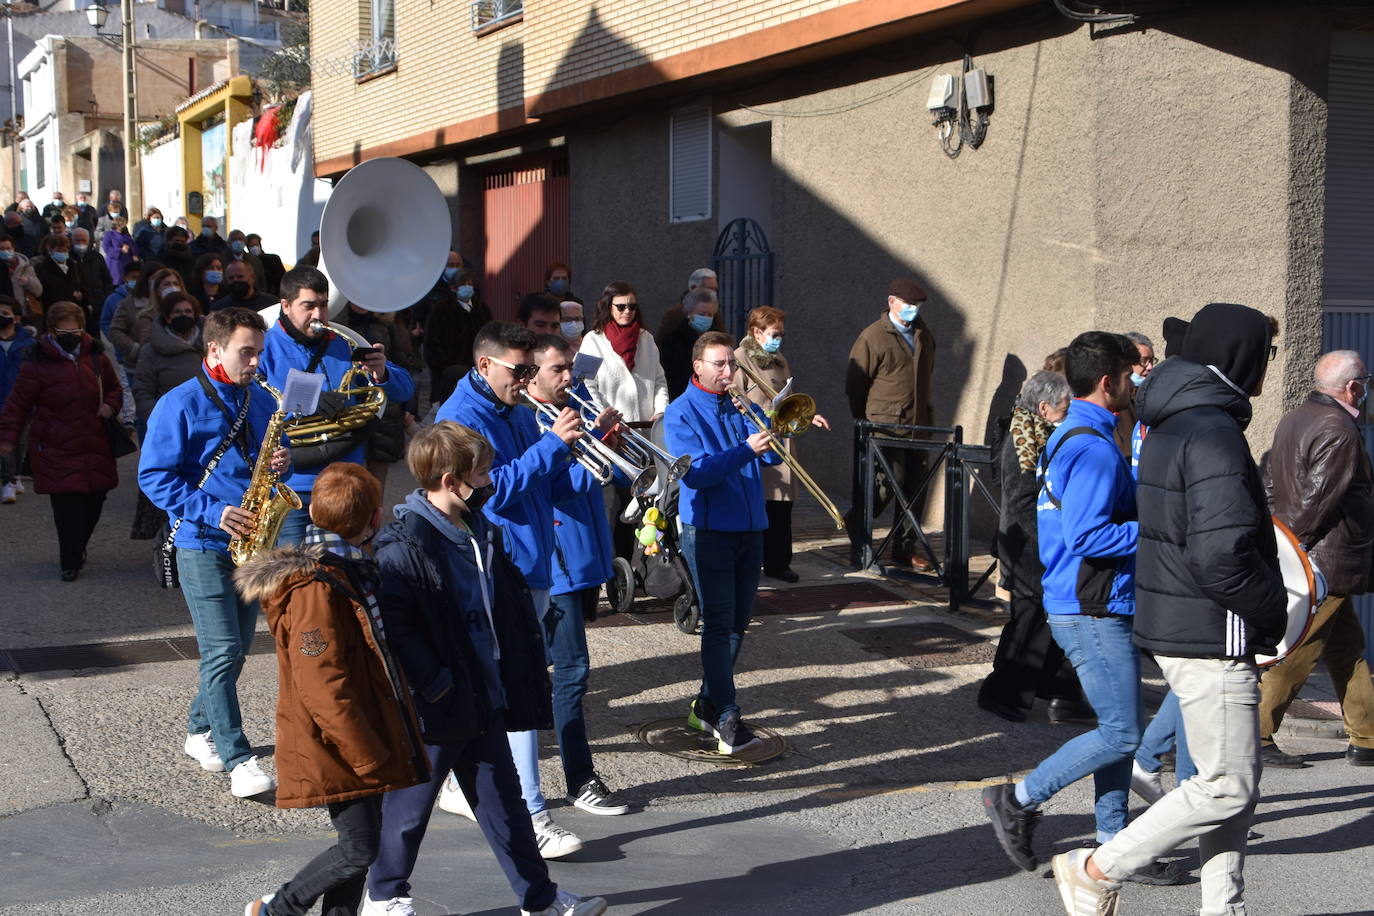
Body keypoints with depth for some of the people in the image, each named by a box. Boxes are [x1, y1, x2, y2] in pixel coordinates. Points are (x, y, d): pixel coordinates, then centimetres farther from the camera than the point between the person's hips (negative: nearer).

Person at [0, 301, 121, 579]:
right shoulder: (37, 364, -7)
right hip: (56, 447, -4)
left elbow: (114, 387, 21)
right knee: (67, 505, -10)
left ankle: (77, 548, 31)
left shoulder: (96, 357, 6)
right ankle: (70, 562, 2)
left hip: (94, 442, 4)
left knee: (94, 499, 7)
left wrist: (111, 405, 0)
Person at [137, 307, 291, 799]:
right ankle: (238, 759, -8)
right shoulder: (180, 405, -8)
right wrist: (211, 512, -19)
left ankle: (201, 731, 32)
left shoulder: (261, 401, 11)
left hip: (250, 541, 6)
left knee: (235, 649, 13)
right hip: (202, 543, -6)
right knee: (222, 652, -10)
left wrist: (281, 460, -1)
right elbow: (153, 476, -10)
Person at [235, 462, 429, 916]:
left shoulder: (354, 570, 11)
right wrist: (369, 757, -22)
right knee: (360, 847, -5)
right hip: (338, 747, -9)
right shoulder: (315, 589, -20)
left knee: (361, 840, 12)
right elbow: (323, 688, -24)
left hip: (366, 739, 9)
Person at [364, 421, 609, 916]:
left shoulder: (483, 532, 8)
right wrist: (434, 683, -22)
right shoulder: (404, 545, -20)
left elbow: (509, 604, 19)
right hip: (436, 706, -8)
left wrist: (519, 671, 13)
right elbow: (393, 625, -24)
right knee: (411, 803, 8)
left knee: (503, 797, 15)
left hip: (487, 698, 8)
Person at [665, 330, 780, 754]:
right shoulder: (681, 413, -5)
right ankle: (726, 720, -9)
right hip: (708, 531, -6)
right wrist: (745, 449, -25)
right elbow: (696, 473, -17)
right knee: (719, 624, -10)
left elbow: (772, 455, 6)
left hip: (749, 528, 6)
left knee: (737, 623, 11)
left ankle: (707, 703, 24)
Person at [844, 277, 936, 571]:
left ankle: (905, 549, 16)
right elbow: (855, 383, -4)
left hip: (918, 426, 6)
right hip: (886, 426, -6)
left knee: (915, 489, 6)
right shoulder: (872, 337, -7)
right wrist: (865, 421, 0)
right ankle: (856, 525, 15)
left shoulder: (923, 334, 14)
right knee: (888, 484, -10)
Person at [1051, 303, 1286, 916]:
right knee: (1229, 785, -2)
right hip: (1212, 637, -10)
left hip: (1175, 628, 10)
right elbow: (1222, 555, -27)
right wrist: (1275, 610, -11)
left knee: (1234, 779, 17)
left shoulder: (1172, 425, 13)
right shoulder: (1213, 433, -20)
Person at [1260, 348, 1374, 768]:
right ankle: (1255, 739, 3)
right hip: (1327, 563, -10)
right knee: (1296, 655, -2)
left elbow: (1272, 486, 15)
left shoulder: (1293, 420, 11)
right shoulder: (1339, 431, -18)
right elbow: (1316, 499, -22)